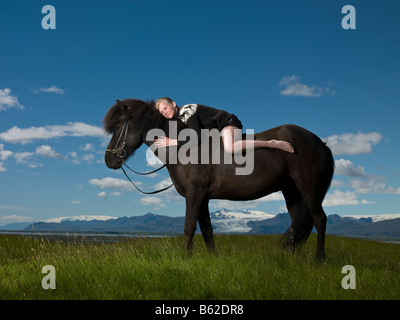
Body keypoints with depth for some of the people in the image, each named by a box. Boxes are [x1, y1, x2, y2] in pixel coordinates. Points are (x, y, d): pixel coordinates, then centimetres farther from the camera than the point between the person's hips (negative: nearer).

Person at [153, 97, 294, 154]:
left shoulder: (187, 111, -20)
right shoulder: (178, 120, 8)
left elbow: (197, 138, -31)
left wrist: (171, 142, -30)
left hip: (228, 122, -10)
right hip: (219, 130, 10)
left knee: (230, 148, -39)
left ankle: (273, 144, -28)